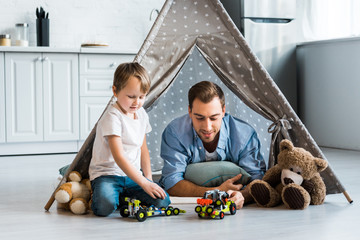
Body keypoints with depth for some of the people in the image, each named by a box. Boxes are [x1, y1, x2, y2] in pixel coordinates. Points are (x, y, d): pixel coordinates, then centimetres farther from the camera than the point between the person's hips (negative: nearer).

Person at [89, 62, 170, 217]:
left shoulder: (141, 114, 9)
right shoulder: (113, 117, -16)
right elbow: (119, 157, -24)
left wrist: (149, 179, 9)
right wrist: (144, 183, -28)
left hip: (132, 175, 6)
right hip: (107, 174, -6)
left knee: (162, 201, -15)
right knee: (105, 206, -35)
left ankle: (125, 197, 6)